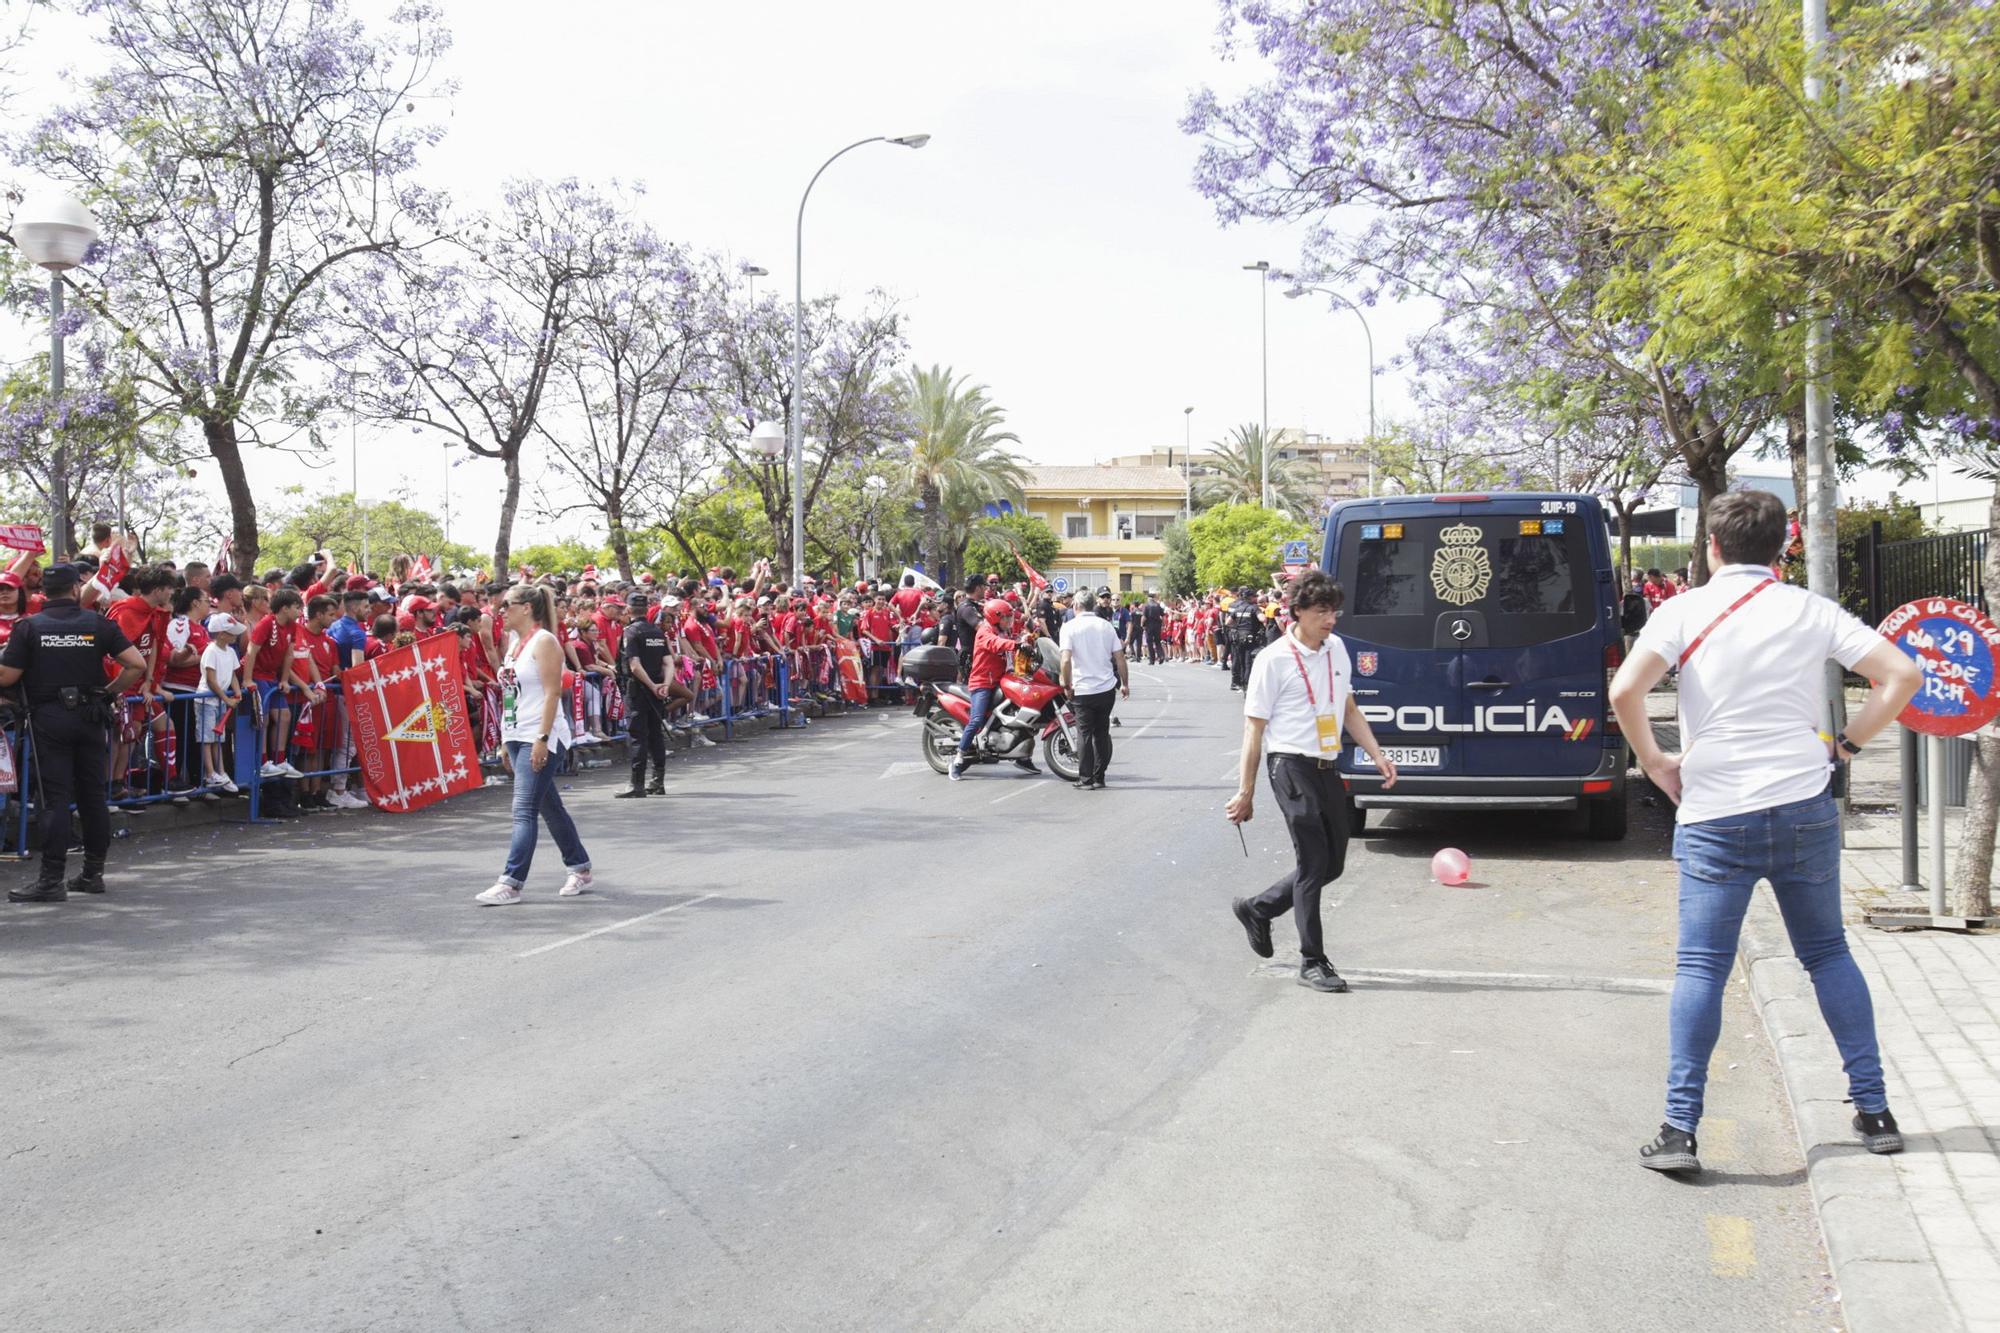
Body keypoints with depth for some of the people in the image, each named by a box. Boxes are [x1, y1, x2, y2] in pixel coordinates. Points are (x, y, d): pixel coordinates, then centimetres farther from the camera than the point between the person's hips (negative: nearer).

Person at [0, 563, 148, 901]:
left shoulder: (29, 627, -4)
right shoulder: (98, 623, 1)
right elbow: (137, 664, -5)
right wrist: (110, 693, 7)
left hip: (48, 718, -2)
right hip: (89, 717, 2)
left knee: (55, 798, -3)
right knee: (93, 794, 11)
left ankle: (52, 880, -5)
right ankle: (94, 872, 17)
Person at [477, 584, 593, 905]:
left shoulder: (543, 641, -10)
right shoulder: (514, 641, 15)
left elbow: (552, 693, -17)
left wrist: (542, 739, -23)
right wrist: (506, 741, 17)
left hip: (541, 738, -9)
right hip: (516, 736, 9)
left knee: (524, 811, -11)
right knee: (549, 807, 14)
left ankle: (511, 883, -13)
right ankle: (580, 869, 24)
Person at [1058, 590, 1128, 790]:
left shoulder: (1070, 627, -6)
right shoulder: (1106, 625, 6)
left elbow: (1066, 660, -17)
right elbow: (1120, 658, 5)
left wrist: (1067, 684, -5)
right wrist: (1125, 683, 14)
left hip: (1082, 690, -3)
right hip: (1107, 688, 3)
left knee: (1085, 734, 4)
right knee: (1102, 733, 13)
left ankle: (1086, 779, 4)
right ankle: (1099, 778, 16)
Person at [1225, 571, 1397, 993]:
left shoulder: (1336, 649, 10)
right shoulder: (1273, 660, -10)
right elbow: (1254, 728, -7)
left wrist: (1377, 755, 11)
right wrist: (1246, 791, -8)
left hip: (1327, 768, 7)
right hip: (1292, 767, -7)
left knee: (1332, 864, 11)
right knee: (1314, 863, -7)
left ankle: (1257, 909, 29)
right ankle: (1312, 962, 4)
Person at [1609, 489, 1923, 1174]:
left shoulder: (1684, 610, -3)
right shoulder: (1812, 611, 5)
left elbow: (1625, 690, -17)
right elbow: (1902, 674, 0)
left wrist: (1654, 761, -2)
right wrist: (1845, 745, 8)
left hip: (1713, 815, -2)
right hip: (1806, 808, 3)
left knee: (1701, 965, 0)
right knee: (1827, 953, 17)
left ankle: (1679, 1129, -3)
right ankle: (1874, 1111, 21)